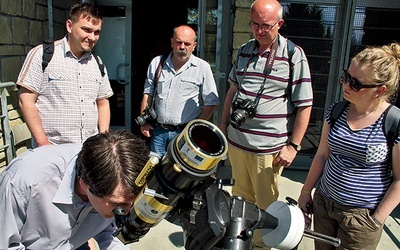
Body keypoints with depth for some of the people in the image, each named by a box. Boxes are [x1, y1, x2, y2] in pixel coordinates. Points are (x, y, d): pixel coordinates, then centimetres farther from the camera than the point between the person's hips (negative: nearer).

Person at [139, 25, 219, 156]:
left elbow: (211, 102, -2)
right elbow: (147, 94, 12)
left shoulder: (202, 67, -2)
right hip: (158, 131, 3)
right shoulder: (157, 63, 7)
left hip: (184, 133, -3)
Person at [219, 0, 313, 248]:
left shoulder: (294, 55, -8)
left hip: (268, 148, -5)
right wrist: (224, 124, 15)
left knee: (265, 204, 13)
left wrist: (293, 145, -11)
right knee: (241, 197, 21)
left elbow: (304, 106, -8)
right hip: (236, 141, 5)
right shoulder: (244, 51, 8)